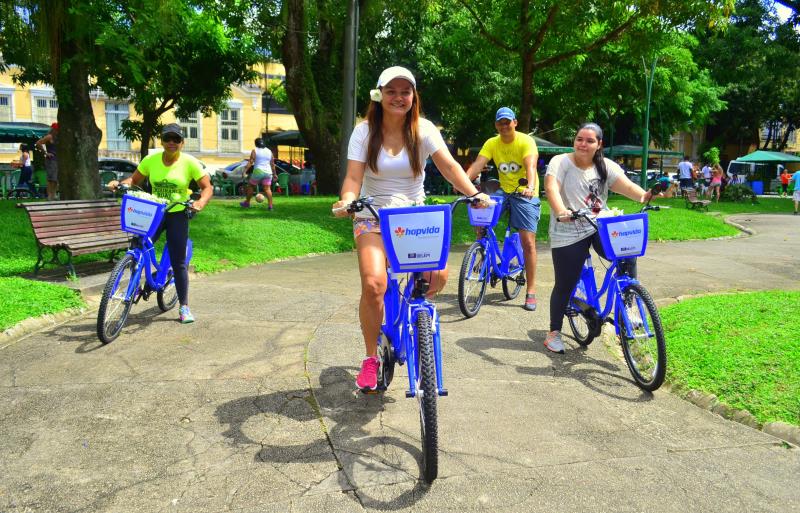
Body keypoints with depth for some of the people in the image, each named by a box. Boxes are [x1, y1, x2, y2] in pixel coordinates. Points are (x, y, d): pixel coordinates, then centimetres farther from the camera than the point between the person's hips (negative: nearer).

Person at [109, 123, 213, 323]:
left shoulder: (190, 162, -8)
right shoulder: (151, 160, -1)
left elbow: (207, 187, -8)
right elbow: (134, 180, 8)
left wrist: (201, 202, -27)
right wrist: (119, 183, -12)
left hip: (177, 215, -2)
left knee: (179, 262, 0)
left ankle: (184, 307, 11)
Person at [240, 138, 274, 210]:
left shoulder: (254, 150, -1)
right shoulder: (269, 151, 12)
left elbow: (250, 162, -10)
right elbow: (272, 164, 13)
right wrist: (274, 174, 21)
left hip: (258, 171, -4)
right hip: (268, 172, 4)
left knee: (251, 186, 12)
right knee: (267, 189, 1)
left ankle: (247, 203, 19)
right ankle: (270, 206, -8)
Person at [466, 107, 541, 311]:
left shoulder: (526, 141, -13)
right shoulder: (491, 143, -2)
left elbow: (530, 166, -28)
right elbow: (477, 164, -15)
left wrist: (531, 187, -48)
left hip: (525, 195, -4)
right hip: (504, 191, 4)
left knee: (528, 242, -8)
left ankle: (531, 292, -1)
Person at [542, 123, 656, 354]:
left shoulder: (606, 166, 2)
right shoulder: (561, 162, -8)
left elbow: (627, 186, -13)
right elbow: (551, 188, -25)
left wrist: (645, 196, -34)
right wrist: (561, 211, -44)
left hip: (600, 227, 3)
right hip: (568, 233, -3)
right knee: (565, 286, 1)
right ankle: (554, 332, 21)